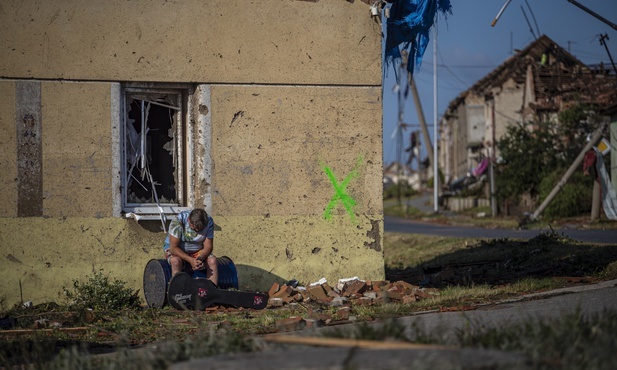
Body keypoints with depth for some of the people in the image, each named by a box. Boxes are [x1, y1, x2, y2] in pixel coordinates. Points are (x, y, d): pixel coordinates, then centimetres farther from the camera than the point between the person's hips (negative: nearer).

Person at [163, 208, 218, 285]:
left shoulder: (209, 222, -15)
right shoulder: (177, 222, -25)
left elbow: (208, 246, -11)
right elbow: (173, 247, -24)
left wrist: (200, 258, -32)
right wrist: (190, 260, -36)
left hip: (197, 252, 3)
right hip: (176, 250, -3)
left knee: (212, 260, -26)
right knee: (176, 261, -37)